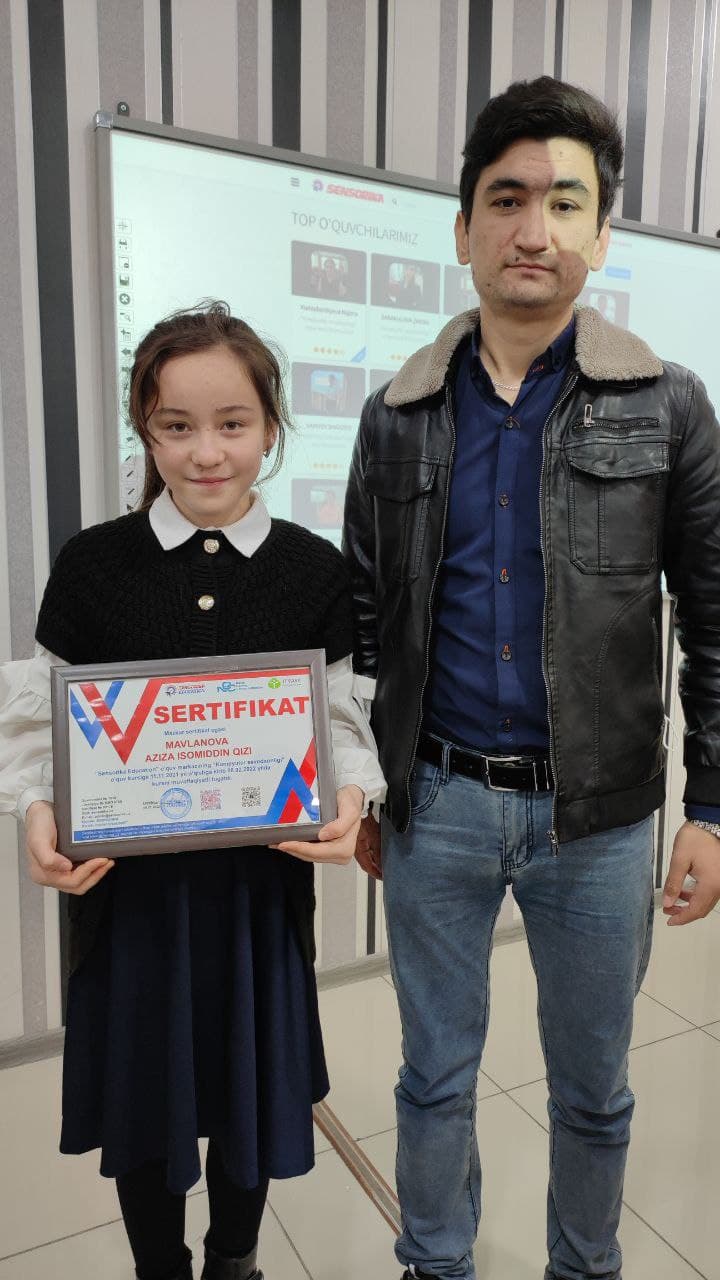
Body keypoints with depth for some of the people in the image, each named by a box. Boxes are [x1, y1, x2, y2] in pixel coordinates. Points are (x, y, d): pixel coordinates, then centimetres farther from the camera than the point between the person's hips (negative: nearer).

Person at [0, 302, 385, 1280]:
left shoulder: (313, 570, -5)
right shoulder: (93, 563, -7)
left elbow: (344, 719, -1)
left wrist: (349, 797, -20)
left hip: (262, 878, 1)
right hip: (126, 881, 0)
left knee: (251, 1083, 20)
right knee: (140, 1098, 18)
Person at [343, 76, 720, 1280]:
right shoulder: (397, 415, 3)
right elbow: (363, 623, 6)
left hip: (597, 813, 0)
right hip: (435, 802, 1)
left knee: (592, 1088, 19)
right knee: (435, 1075, 18)